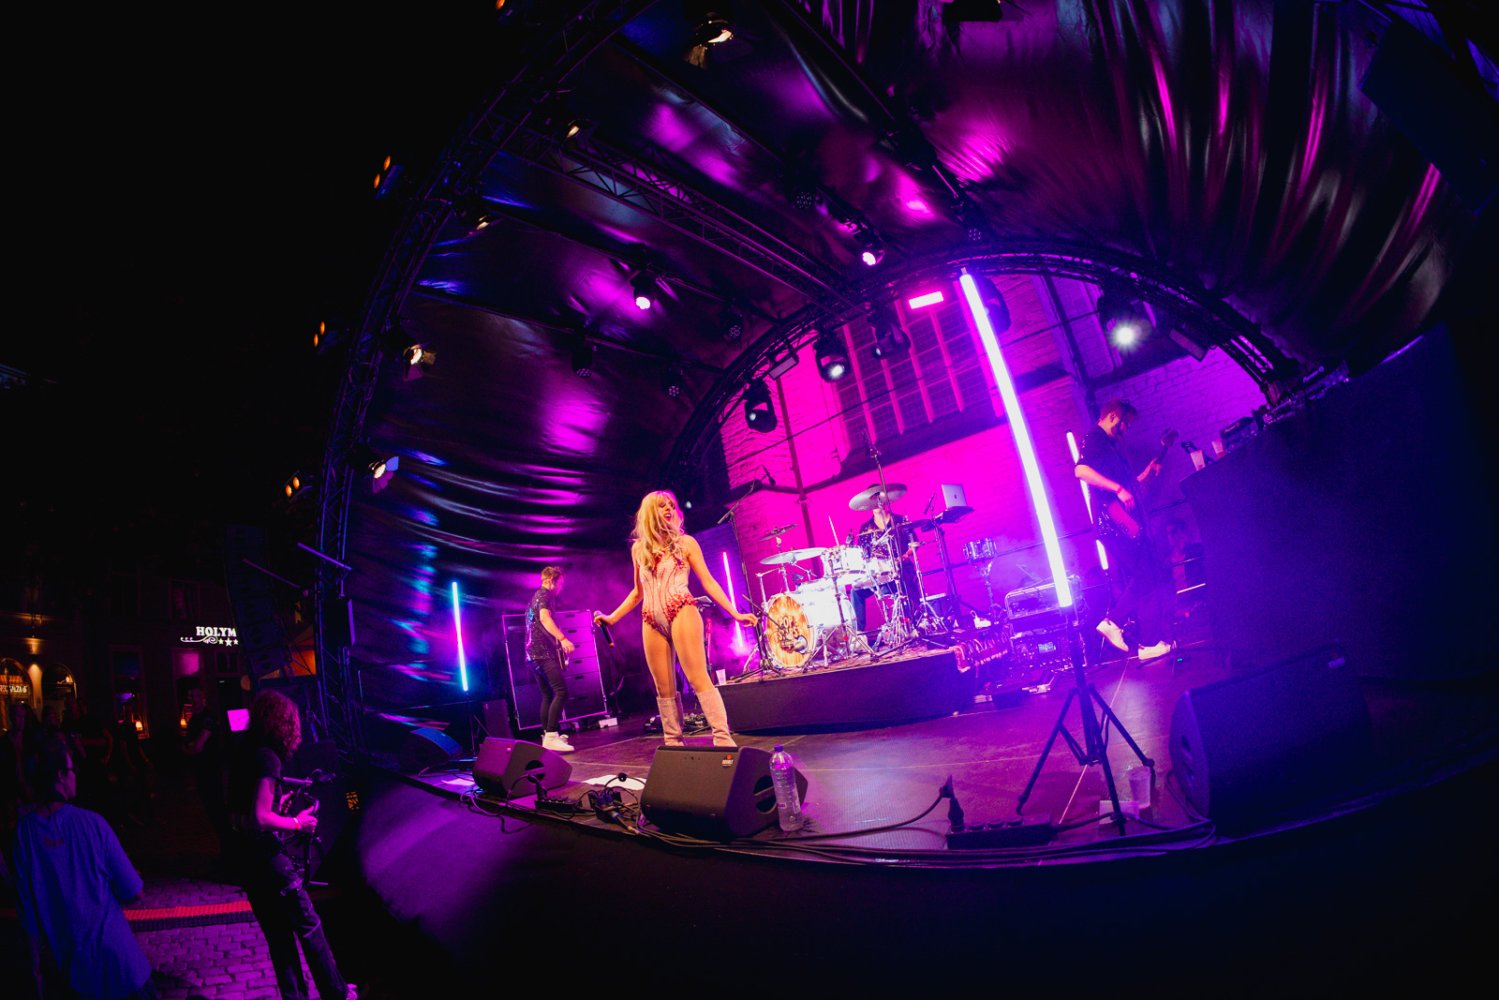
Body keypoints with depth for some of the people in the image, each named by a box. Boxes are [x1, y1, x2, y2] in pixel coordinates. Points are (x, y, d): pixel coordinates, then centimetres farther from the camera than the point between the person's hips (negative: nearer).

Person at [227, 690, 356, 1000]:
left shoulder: (245, 753, 7)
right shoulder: (268, 757, -19)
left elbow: (246, 807, 17)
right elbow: (261, 818, -24)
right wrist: (297, 823, -12)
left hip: (242, 853, 9)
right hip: (265, 855, -8)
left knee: (278, 933, 16)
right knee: (308, 926, 5)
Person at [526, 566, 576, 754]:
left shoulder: (535, 597, 25)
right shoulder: (544, 594, -6)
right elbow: (545, 618, -25)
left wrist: (557, 642, 40)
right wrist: (562, 638, -37)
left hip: (534, 653, 11)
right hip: (543, 652, -10)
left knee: (548, 695, 13)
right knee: (561, 691, -17)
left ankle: (547, 737, 14)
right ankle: (551, 736, -25)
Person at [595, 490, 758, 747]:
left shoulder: (685, 542, 6)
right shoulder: (638, 548, 15)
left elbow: (708, 582, 4)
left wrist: (735, 613, -3)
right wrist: (612, 618, 21)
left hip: (682, 613, -4)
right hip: (651, 622, 4)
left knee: (698, 679, -11)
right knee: (664, 688, 4)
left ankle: (723, 739, -12)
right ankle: (673, 743, 11)